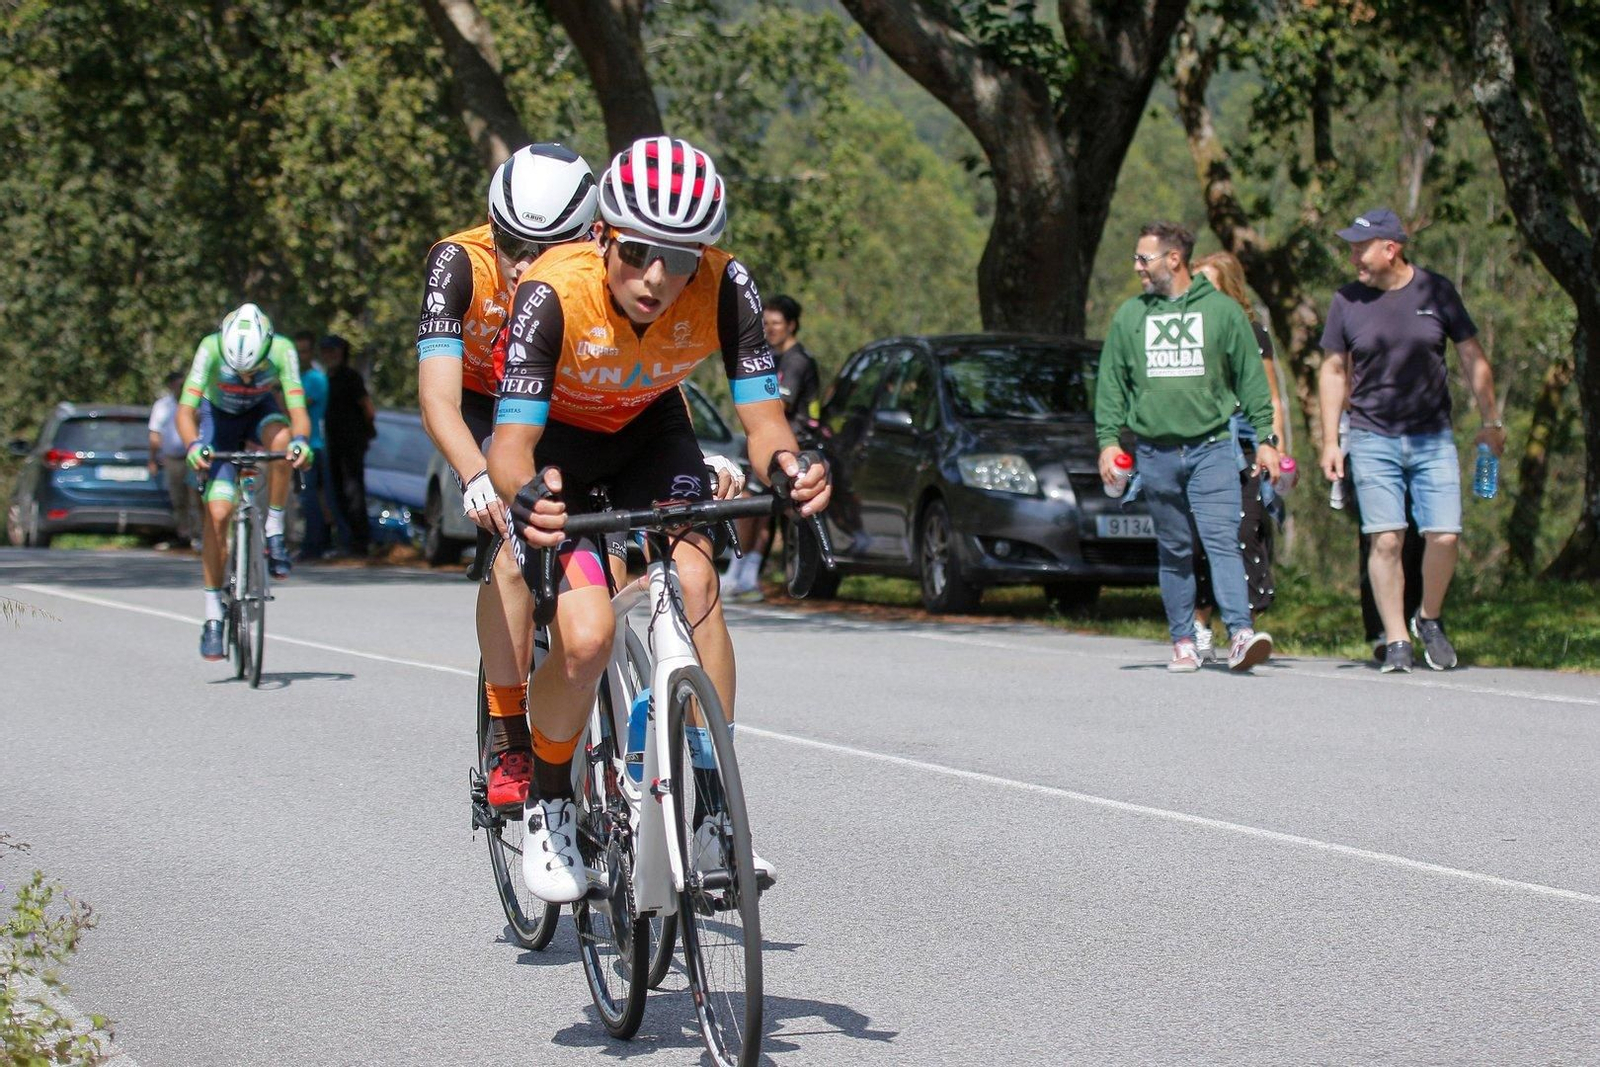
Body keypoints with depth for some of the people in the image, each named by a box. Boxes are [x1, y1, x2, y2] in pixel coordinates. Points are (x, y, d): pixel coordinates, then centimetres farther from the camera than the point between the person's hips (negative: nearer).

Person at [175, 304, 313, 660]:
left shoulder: (282, 350, -31)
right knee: (217, 512, -15)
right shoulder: (211, 349, -34)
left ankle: (274, 534, -19)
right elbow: (185, 410, -36)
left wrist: (301, 441, -56)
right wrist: (193, 445, -56)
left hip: (260, 411, 1)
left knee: (281, 438, -36)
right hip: (219, 415, -1)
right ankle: (213, 614, -5)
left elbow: (298, 408, -35)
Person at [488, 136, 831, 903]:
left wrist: (785, 465, -52)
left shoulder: (723, 288, -29)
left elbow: (760, 413, -29)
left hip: (649, 429, 3)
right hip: (554, 441, -3)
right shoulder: (554, 293, -36)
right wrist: (525, 491, -62)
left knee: (695, 579, -21)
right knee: (585, 637, -21)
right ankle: (548, 804, 5)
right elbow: (512, 441, -40)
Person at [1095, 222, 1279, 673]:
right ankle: (1183, 641, 13)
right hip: (1155, 453, 3)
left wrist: (1265, 437, 2)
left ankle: (1241, 634, -22)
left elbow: (1251, 378, 6)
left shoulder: (1222, 310, 4)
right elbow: (1111, 383, 12)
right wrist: (1108, 439, 2)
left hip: (1211, 447, -3)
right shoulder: (1129, 316, 11)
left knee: (1223, 541, -14)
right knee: (1174, 551, 7)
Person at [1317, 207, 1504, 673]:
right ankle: (1396, 642, 1)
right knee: (1386, 540, -6)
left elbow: (1472, 357, 8)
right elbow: (1334, 371, 9)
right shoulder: (1347, 301, 1)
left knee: (1444, 536, -7)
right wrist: (1330, 442, 5)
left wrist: (1491, 421, 9)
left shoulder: (1436, 291, -1)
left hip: (1433, 438, 0)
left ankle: (1430, 620, 17)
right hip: (1373, 440, 0)